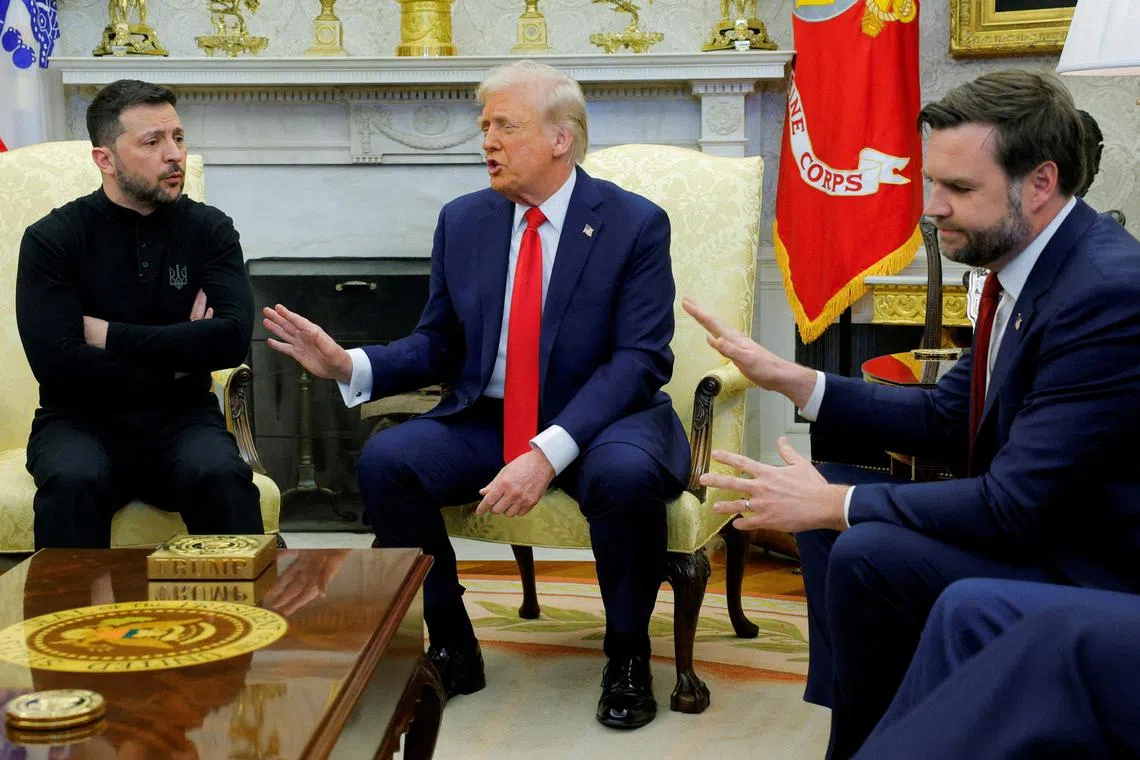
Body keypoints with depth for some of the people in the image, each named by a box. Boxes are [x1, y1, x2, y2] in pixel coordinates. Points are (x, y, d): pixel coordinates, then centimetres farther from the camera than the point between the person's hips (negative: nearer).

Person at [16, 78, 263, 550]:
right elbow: (55, 362, -14)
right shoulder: (52, 239, -2)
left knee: (222, 477, -31)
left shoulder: (209, 229, 4)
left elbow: (233, 338, -11)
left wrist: (110, 335, -11)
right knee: (73, 482, -34)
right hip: (81, 421, -1)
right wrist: (177, 356, -7)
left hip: (181, 421, 1)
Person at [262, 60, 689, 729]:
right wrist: (350, 365, -10)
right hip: (486, 421, 4)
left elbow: (639, 360, -15)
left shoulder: (635, 224, -7)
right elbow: (438, 347, 10)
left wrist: (549, 452, -28)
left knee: (626, 474, -36)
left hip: (598, 422, -4)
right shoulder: (463, 221, 6)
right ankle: (452, 648, -2)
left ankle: (628, 655, -9)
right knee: (384, 462, -20)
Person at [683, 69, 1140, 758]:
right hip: (1030, 519, 10)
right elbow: (946, 417, 9)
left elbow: (1014, 506, -28)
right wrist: (793, 380, 0)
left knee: (868, 555, -26)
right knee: (836, 485, 11)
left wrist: (833, 505, -20)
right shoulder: (1028, 266, 3)